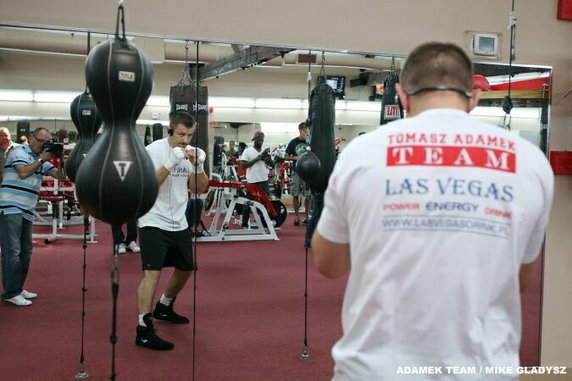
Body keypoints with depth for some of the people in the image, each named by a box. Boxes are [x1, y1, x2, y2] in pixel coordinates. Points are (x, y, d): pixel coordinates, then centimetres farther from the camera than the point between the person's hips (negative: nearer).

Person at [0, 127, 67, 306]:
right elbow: (23, 173, -18)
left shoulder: (42, 159, 17)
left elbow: (60, 176, 12)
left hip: (27, 211, 8)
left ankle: (18, 288, 22)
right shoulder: (19, 151, -2)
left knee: (25, 251, 13)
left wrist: (61, 161, -5)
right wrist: (42, 159, -12)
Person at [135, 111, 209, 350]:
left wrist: (198, 167, -12)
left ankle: (164, 308, 43)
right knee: (152, 272, -16)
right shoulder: (153, 150, -12)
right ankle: (144, 330, -14)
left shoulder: (191, 152, 4)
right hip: (154, 222, -7)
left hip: (179, 223, 7)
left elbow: (199, 189, 5)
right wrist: (170, 163, -28)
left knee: (185, 268, 20)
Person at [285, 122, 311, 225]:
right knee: (295, 195, 3)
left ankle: (307, 217, 9)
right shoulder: (293, 142, 3)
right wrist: (296, 157, -11)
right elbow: (286, 157, 6)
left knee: (308, 195, 0)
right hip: (296, 171, 0)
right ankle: (296, 216, 15)